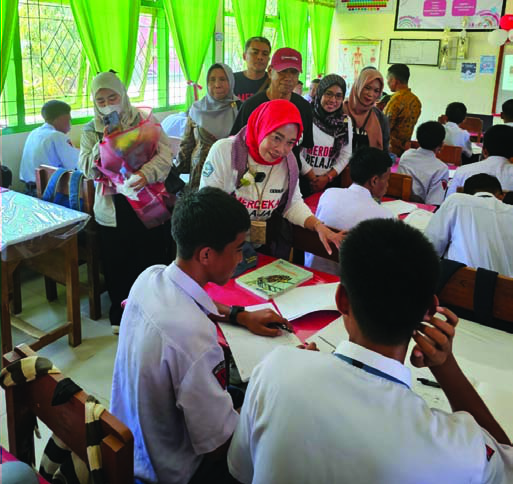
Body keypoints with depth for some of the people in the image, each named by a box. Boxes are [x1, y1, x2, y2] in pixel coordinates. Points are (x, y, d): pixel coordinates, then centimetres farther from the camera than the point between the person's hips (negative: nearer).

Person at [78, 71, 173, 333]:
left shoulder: (145, 121, 0)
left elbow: (165, 154, -10)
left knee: (153, 259, 8)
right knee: (117, 265, 9)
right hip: (112, 208, 2)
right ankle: (120, 314, 28)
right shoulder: (91, 130, 8)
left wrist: (146, 173, -27)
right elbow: (87, 169, 0)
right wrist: (105, 143, -13)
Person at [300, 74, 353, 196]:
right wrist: (313, 179, -7)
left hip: (331, 182, 3)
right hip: (303, 180, -3)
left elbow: (345, 155, 5)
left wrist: (327, 178, -5)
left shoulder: (345, 121, 3)